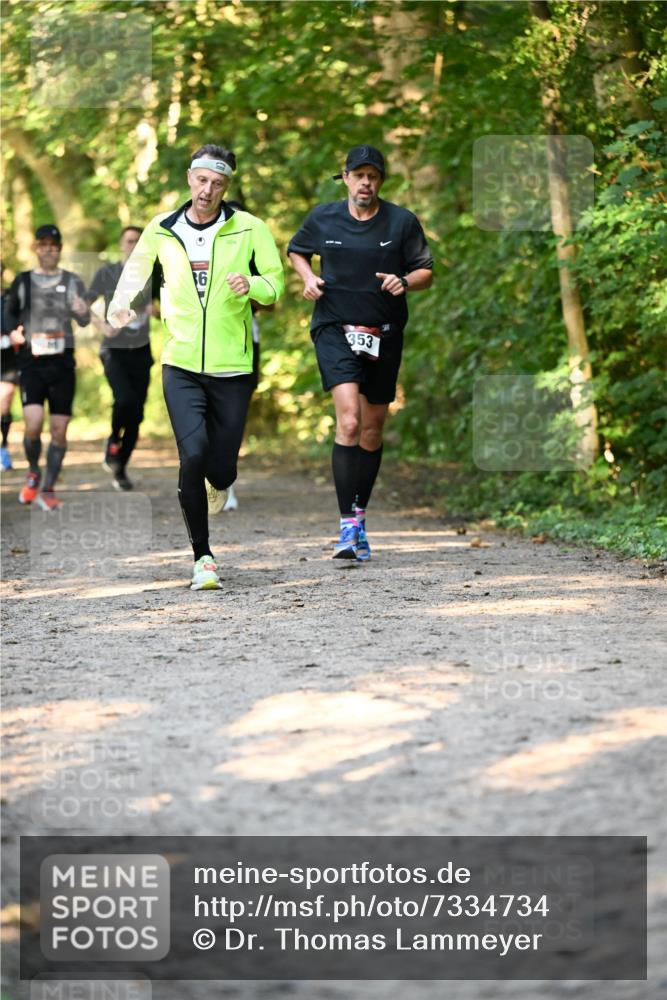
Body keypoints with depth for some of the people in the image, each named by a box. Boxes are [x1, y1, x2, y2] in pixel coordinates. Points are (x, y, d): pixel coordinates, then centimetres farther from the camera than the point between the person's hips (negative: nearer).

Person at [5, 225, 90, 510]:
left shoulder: (72, 282, 6)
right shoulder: (22, 281, 7)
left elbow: (85, 321, -2)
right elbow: (11, 313, 19)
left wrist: (83, 312, -26)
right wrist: (13, 332, -2)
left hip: (62, 361, 1)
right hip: (32, 361, -1)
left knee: (59, 429, 0)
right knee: (33, 424, -15)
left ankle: (47, 490, 12)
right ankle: (33, 473, 13)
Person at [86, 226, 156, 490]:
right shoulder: (107, 273, -1)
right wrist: (101, 326, -17)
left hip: (141, 350, 3)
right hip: (114, 350, -3)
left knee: (137, 414, 1)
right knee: (124, 399, -26)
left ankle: (120, 469, 16)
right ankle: (113, 441, 3)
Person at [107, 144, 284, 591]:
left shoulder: (249, 229, -2)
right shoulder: (161, 230, 4)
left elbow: (275, 285, 0)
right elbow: (136, 269, 21)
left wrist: (251, 284, -21)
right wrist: (121, 305, 4)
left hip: (232, 369, 0)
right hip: (181, 366, 0)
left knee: (221, 469, 1)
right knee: (193, 456, -18)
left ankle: (217, 484, 43)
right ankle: (202, 557, -3)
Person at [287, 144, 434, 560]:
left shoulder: (402, 221, 1)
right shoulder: (323, 217, 3)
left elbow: (426, 272, 5)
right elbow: (297, 250, 21)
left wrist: (405, 282, -17)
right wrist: (308, 278, 1)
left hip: (384, 334, 2)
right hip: (335, 328, -2)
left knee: (373, 429, 11)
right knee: (348, 421, -20)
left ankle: (360, 515, 29)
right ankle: (348, 525, -21)